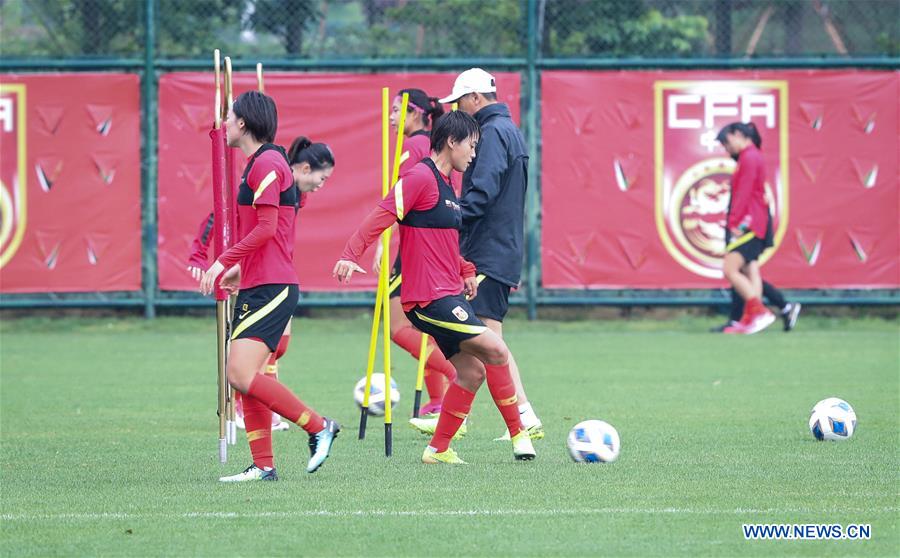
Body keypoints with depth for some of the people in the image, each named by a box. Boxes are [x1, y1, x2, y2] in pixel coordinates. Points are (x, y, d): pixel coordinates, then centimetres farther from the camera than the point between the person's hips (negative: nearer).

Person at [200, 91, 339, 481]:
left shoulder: (266, 164, -12)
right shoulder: (261, 163, 19)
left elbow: (266, 229, -19)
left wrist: (224, 262, -17)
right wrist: (239, 270, 27)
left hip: (270, 288, -10)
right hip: (258, 287, 10)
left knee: (241, 375, -17)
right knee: (243, 378, 6)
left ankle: (318, 427, -9)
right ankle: (263, 465, 7)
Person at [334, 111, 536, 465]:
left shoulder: (444, 184, 18)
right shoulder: (420, 177, -12)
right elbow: (382, 216, -20)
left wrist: (465, 271, 25)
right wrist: (351, 255, -31)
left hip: (447, 295, 10)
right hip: (430, 298, -10)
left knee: (472, 371, 7)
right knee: (496, 351, -13)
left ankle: (438, 449, 13)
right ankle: (518, 434, -4)